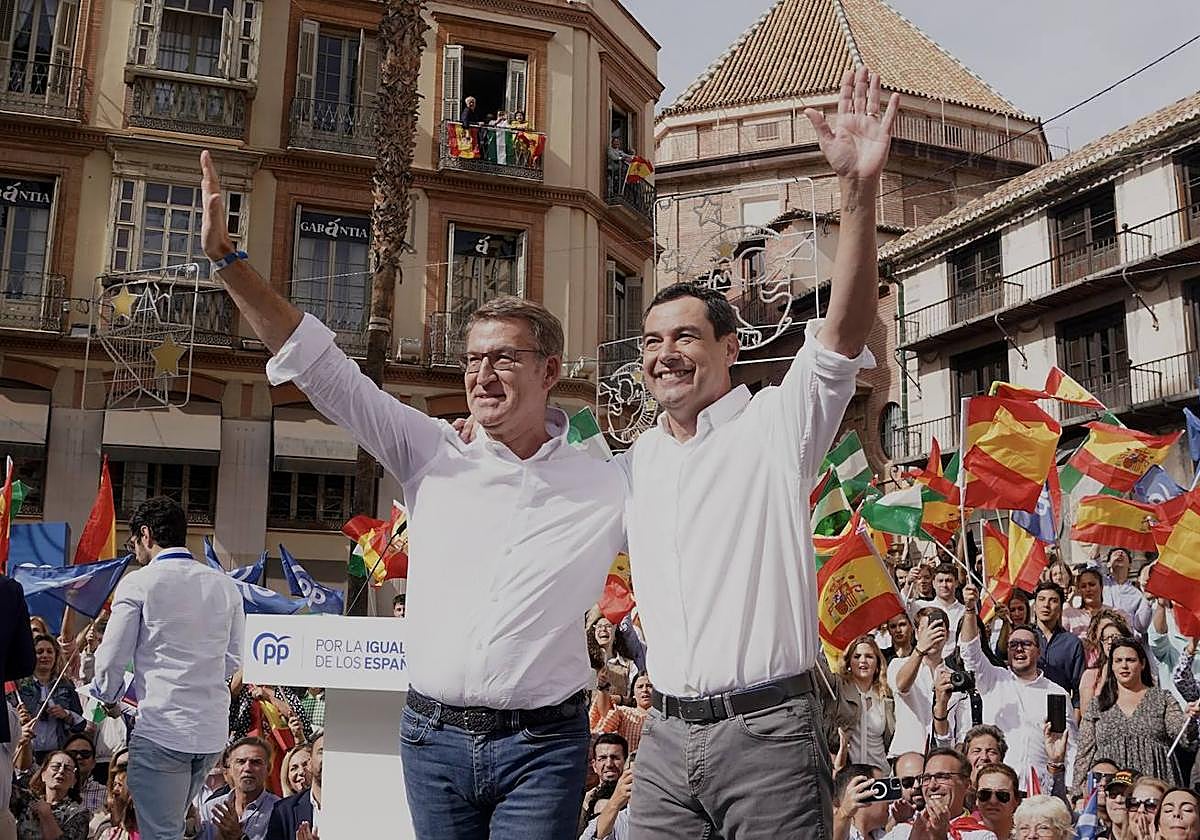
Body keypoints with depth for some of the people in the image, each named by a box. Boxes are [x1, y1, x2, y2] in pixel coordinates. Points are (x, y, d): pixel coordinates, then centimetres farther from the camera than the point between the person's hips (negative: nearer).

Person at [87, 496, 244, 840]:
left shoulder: (138, 583, -6)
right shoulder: (225, 585, 8)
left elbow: (111, 659, -2)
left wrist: (110, 700, 17)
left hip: (162, 727, -5)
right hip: (213, 731, 6)